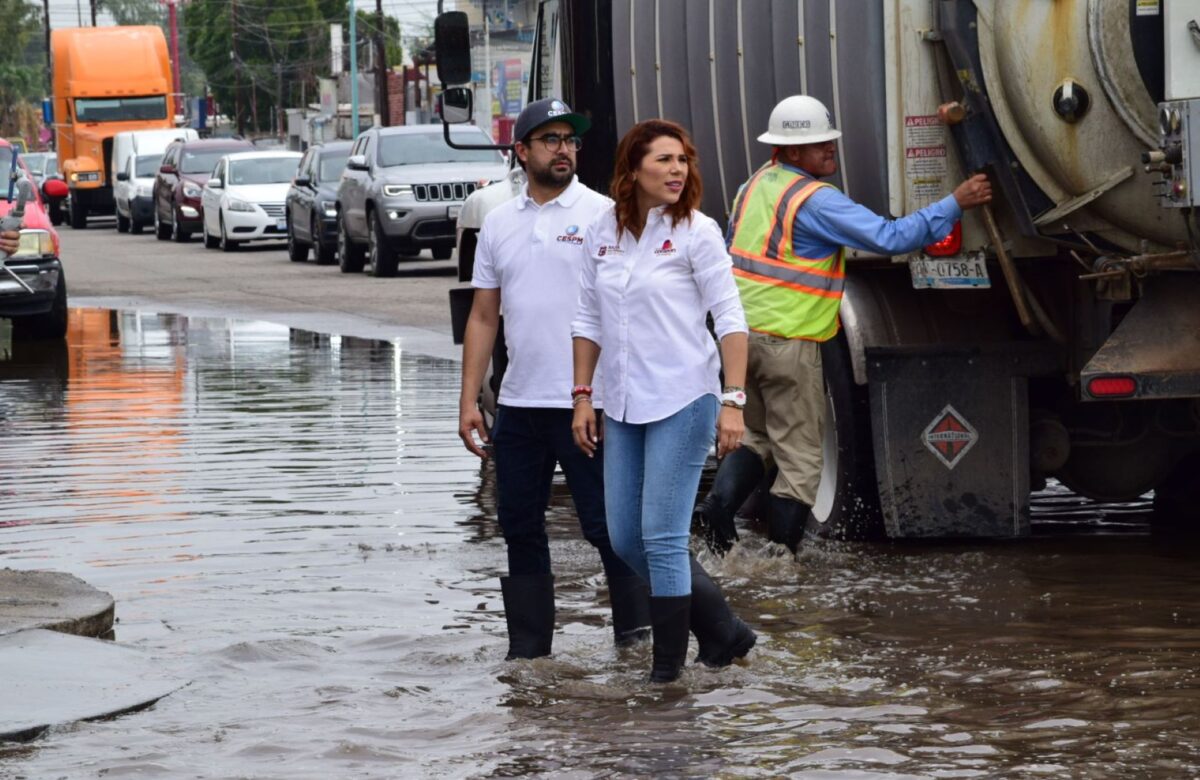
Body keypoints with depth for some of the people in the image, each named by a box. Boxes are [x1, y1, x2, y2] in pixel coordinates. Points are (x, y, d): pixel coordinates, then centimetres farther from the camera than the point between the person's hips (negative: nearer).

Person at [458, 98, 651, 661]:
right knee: (521, 532, 9)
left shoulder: (602, 215, -2)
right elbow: (483, 317, 15)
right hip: (519, 405, 5)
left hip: (587, 404, -5)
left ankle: (636, 631, 3)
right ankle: (527, 651, 17)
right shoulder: (499, 224, 12)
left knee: (608, 524, -5)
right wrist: (469, 402, 8)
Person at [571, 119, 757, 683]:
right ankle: (723, 632, 21)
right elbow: (588, 320, 14)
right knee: (625, 538, 7)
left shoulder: (696, 231, -6)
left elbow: (730, 319, -8)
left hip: (683, 402, -6)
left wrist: (733, 400, -15)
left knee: (662, 536, -9)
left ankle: (667, 668, 3)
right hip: (623, 406, 6)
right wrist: (582, 396, 10)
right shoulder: (602, 233, 7)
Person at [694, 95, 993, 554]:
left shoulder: (757, 185, 12)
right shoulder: (816, 201, -15)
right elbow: (890, 238, -21)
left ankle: (718, 506, -3)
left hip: (739, 331, 8)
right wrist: (955, 205, -17)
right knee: (799, 458, 2)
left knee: (756, 436, 21)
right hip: (786, 340, -8)